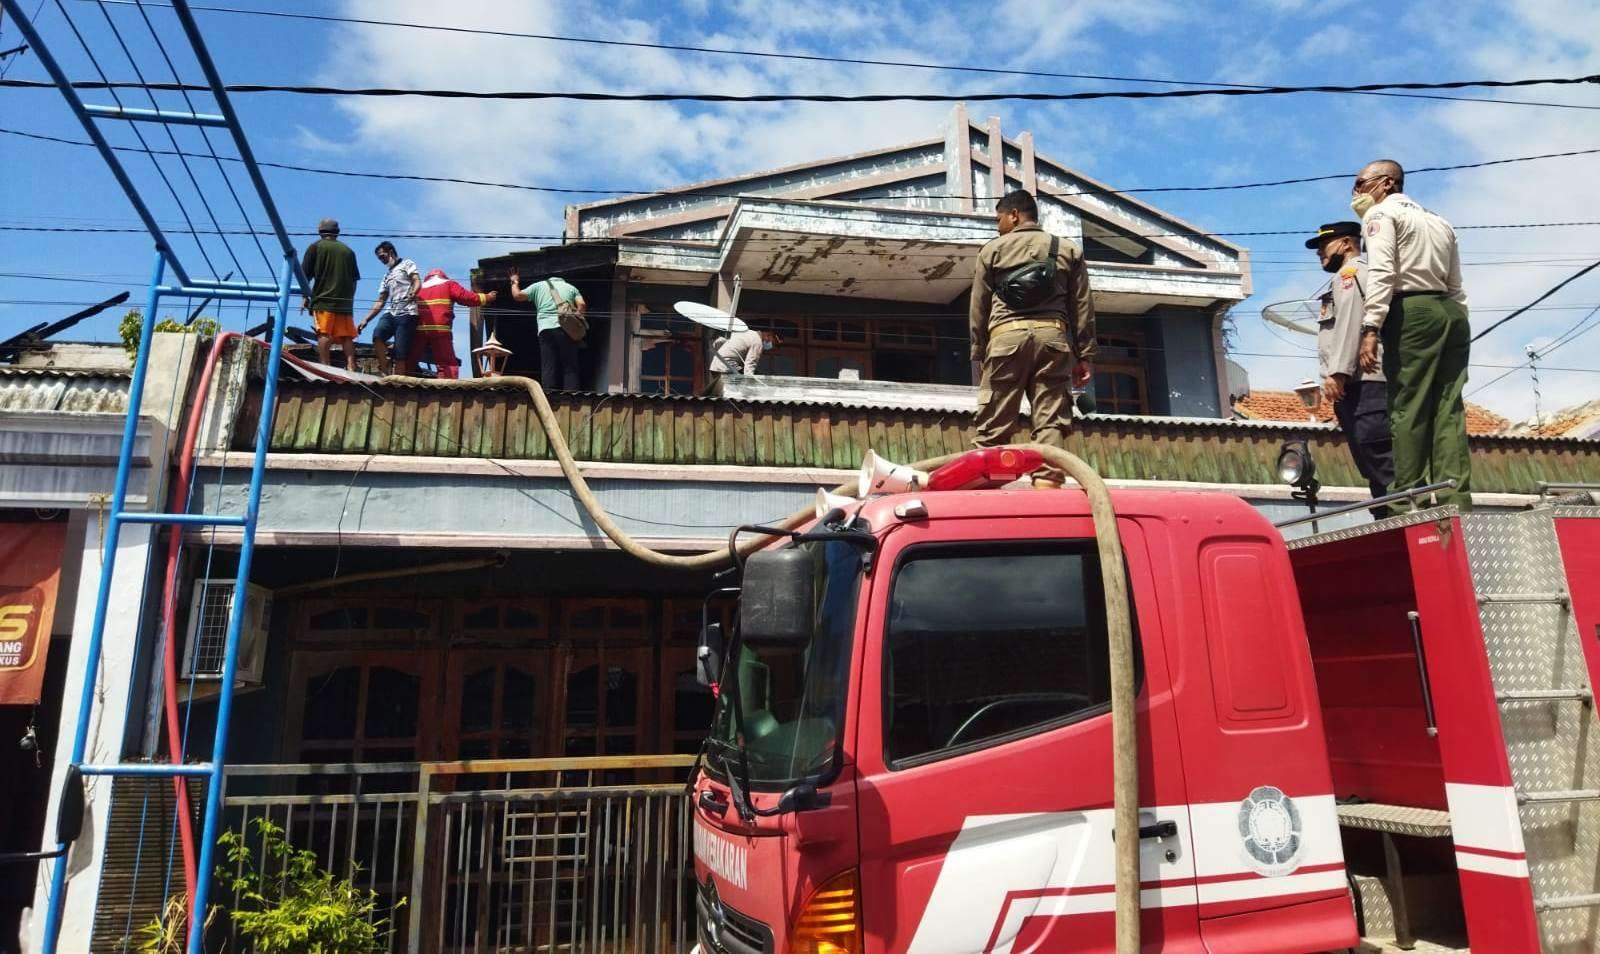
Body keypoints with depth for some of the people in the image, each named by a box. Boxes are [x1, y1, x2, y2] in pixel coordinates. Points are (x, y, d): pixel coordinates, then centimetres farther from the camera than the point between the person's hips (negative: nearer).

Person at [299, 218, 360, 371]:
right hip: (345, 302, 3)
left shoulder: (316, 247, 5)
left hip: (323, 300, -3)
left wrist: (305, 297, 10)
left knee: (324, 334, -7)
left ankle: (325, 367, -15)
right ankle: (351, 367, -8)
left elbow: (305, 275, 3)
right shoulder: (348, 250, 14)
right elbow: (355, 279, 16)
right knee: (347, 336, 1)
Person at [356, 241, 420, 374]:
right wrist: (366, 320, 20)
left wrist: (413, 293, -28)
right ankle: (386, 372, -20)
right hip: (390, 313, 6)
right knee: (377, 336, -25)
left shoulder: (406, 264, 13)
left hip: (407, 313, -6)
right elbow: (380, 301, 30)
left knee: (400, 355, -13)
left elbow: (417, 281, -5)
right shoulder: (387, 276, 32)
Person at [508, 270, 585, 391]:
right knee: (570, 368, -1)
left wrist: (515, 282, 34)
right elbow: (582, 305, 4)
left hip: (545, 330, 0)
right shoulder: (570, 288, 21)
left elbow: (517, 295, 17)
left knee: (548, 368, -1)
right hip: (566, 329, 0)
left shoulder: (538, 286, 20)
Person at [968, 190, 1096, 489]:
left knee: (993, 421, -2)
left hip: (1006, 335, -1)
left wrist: (977, 354, 13)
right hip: (1053, 334, 2)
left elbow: (978, 308, 9)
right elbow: (1082, 308, 12)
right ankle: (1048, 482, -13)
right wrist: (1084, 356, 12)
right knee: (1051, 420, -3)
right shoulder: (1068, 250, 19)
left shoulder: (992, 250, 13)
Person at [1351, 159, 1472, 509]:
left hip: (1413, 311, -7)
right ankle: (1456, 501, -4)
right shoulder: (1438, 221, 28)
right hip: (1452, 313, 7)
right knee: (1448, 411, 1)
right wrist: (1456, 330, 22)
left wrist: (1370, 328, -19)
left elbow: (1382, 272, -12)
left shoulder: (1380, 213, 5)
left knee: (1409, 410, -10)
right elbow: (1456, 287, 23)